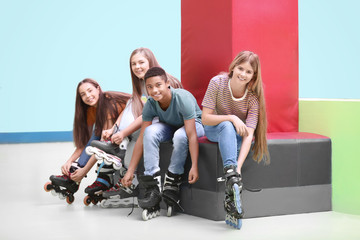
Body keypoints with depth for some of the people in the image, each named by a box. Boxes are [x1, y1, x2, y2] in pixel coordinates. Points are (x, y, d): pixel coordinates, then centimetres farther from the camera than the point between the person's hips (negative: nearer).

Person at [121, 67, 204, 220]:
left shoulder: (182, 98, -33)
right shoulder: (151, 104, -20)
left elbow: (192, 135, -34)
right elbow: (142, 139, -18)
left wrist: (194, 166, -40)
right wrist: (130, 171, -19)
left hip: (195, 124, -4)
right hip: (170, 127, 4)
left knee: (180, 135, -38)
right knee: (151, 131, -28)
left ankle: (172, 186, -20)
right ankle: (153, 189, -29)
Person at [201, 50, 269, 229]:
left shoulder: (253, 95, -21)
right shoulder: (217, 82, -22)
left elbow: (249, 134, -30)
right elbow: (205, 118, -21)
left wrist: (239, 166, -42)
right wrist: (231, 118, -36)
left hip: (238, 133, 1)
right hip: (214, 129, -1)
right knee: (227, 126, -35)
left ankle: (230, 197, -38)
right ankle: (231, 175, -52)